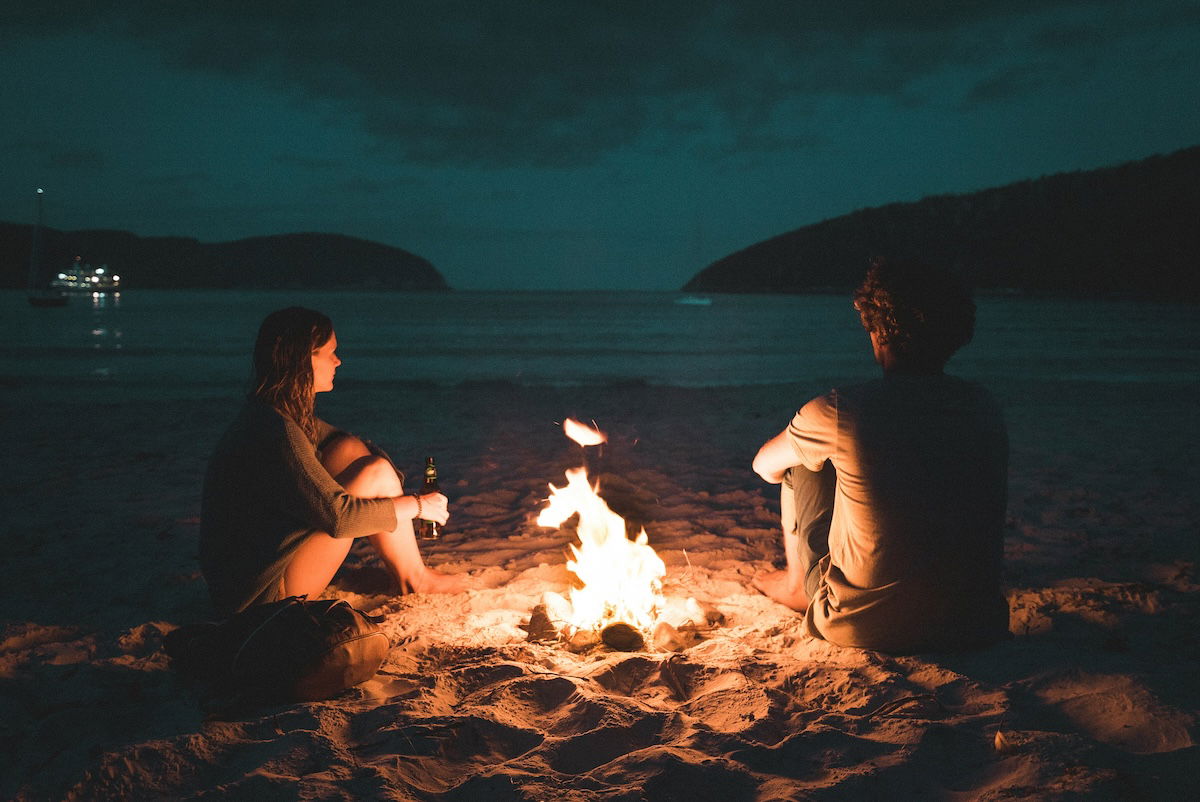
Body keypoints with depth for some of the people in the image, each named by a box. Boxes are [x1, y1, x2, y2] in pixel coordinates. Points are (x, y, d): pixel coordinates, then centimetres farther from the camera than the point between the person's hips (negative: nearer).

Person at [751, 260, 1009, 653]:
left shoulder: (839, 411, -16)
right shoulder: (985, 407, -3)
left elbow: (764, 466, 5)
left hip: (864, 627, -4)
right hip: (975, 624, 4)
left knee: (802, 467, 14)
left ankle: (797, 583, 39)